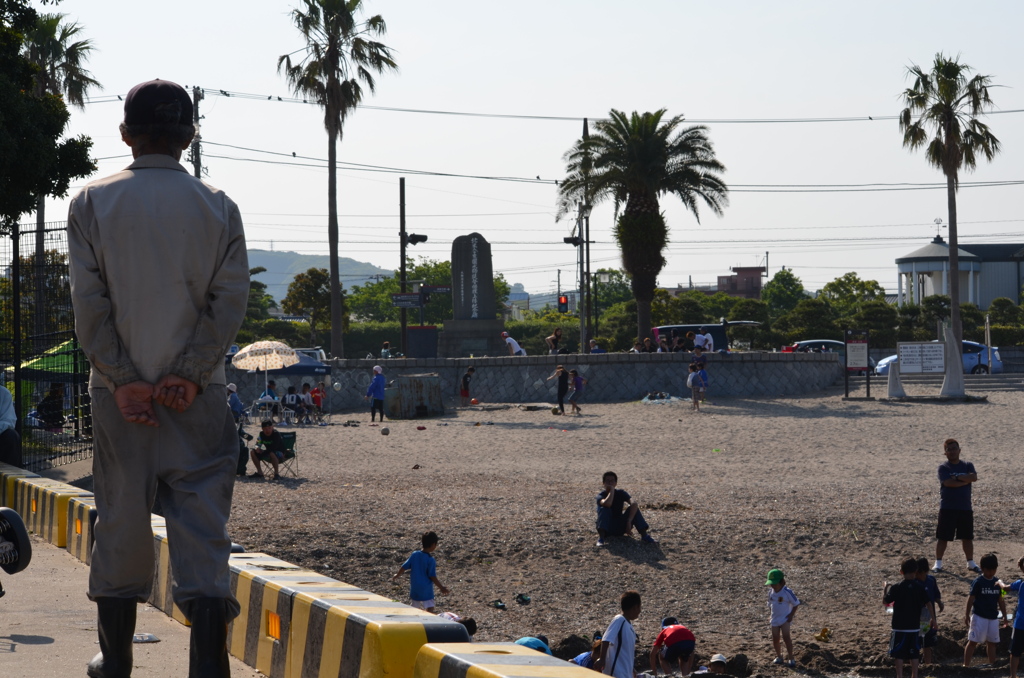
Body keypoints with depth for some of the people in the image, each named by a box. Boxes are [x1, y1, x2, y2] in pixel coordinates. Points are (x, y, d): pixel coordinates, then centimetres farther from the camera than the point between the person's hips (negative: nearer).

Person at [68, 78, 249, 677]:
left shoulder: (93, 203, 2)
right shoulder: (217, 207, 3)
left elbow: (88, 302, -5)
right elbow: (231, 300, -4)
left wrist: (123, 379, -6)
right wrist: (190, 375, -7)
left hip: (119, 392, 1)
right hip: (198, 394, 0)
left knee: (121, 516, 10)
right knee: (203, 519, -3)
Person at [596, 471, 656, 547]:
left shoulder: (621, 493, -2)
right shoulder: (601, 495, -10)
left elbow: (634, 504, -22)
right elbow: (607, 504, -36)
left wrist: (629, 522, -33)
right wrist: (611, 490, -21)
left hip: (620, 528, 2)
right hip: (607, 530, -2)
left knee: (634, 507, -16)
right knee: (604, 509, -29)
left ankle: (644, 535, -24)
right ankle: (601, 537, -39)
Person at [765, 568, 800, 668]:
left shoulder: (787, 592, -15)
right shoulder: (771, 593, 3)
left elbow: (796, 604, -9)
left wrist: (791, 615, -14)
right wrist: (773, 613, 7)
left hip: (785, 619, -6)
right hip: (775, 619, 6)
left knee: (786, 637, -16)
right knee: (775, 639, 9)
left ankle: (790, 658, -13)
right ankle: (778, 657, 28)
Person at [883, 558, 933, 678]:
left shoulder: (897, 588, -12)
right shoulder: (920, 587, -2)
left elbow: (885, 601, -4)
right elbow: (928, 603, 1)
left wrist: (885, 588, 13)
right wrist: (933, 618, 12)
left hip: (899, 627, -3)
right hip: (915, 626, 3)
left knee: (899, 654, 3)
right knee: (914, 654, 11)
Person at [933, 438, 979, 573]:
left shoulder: (967, 465, 6)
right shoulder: (943, 467, -4)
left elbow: (974, 477, -12)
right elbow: (948, 483, -20)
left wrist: (957, 477, -17)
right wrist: (966, 480, -14)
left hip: (965, 507, 3)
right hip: (947, 508, -3)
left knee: (967, 537, 11)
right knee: (942, 537, 0)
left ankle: (971, 563, 22)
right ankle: (938, 563, 8)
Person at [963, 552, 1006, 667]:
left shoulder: (997, 582, 6)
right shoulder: (978, 582, -9)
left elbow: (1000, 600, 12)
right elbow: (971, 598, -7)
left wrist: (1004, 615, 11)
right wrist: (967, 615, -8)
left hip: (993, 617, 5)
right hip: (979, 616, -5)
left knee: (992, 642, 13)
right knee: (973, 642, -4)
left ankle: (992, 665, 22)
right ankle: (966, 665, -3)